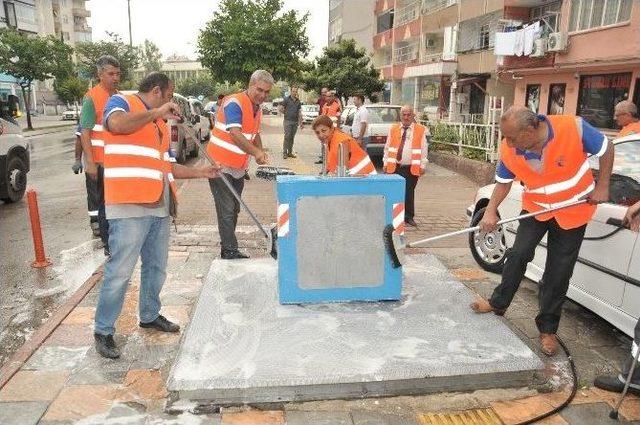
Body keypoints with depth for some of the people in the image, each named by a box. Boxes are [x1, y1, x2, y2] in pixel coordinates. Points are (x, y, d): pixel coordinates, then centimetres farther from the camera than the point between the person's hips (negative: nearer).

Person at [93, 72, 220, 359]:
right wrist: (156, 112, -16)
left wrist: (199, 172, 19)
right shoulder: (121, 102, 1)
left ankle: (150, 315, 34)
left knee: (156, 267, 16)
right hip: (130, 206, -8)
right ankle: (103, 331, 10)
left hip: (160, 206, 8)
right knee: (120, 271, -4)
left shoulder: (159, 124, 23)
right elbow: (117, 124, -24)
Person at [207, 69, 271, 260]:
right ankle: (230, 251, -1)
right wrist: (256, 152, -38)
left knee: (234, 209, 13)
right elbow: (235, 134, -30)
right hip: (221, 165, -9)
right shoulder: (235, 103, -18)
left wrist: (261, 153, 2)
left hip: (238, 167, 9)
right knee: (227, 210, -6)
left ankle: (227, 248, 24)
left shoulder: (257, 109, 10)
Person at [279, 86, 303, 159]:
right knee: (287, 137, -8)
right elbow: (280, 108, -4)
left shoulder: (298, 101, 11)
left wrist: (301, 123, 10)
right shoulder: (286, 99, -2)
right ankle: (284, 153, -3)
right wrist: (285, 113, 2)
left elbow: (300, 112, 13)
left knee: (292, 137, 8)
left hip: (295, 121, 4)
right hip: (288, 121, -4)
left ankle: (290, 152, 14)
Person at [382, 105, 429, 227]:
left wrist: (422, 166, -2)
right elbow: (387, 147, 12)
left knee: (409, 193, 2)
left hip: (412, 168, -2)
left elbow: (424, 150, 3)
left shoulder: (421, 130, 5)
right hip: (394, 166, 2)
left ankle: (409, 217, 13)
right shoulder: (393, 129, 11)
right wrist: (386, 163, 7)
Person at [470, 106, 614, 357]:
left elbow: (606, 149, -11)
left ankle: (547, 328, 17)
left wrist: (602, 187, -14)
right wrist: (490, 212, -20)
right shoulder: (508, 151, -21)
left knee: (558, 271, 3)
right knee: (518, 254, -4)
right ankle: (498, 302, 20)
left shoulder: (573, 128, -29)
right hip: (536, 207, 2)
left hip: (573, 209, -2)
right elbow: (504, 182, -6)